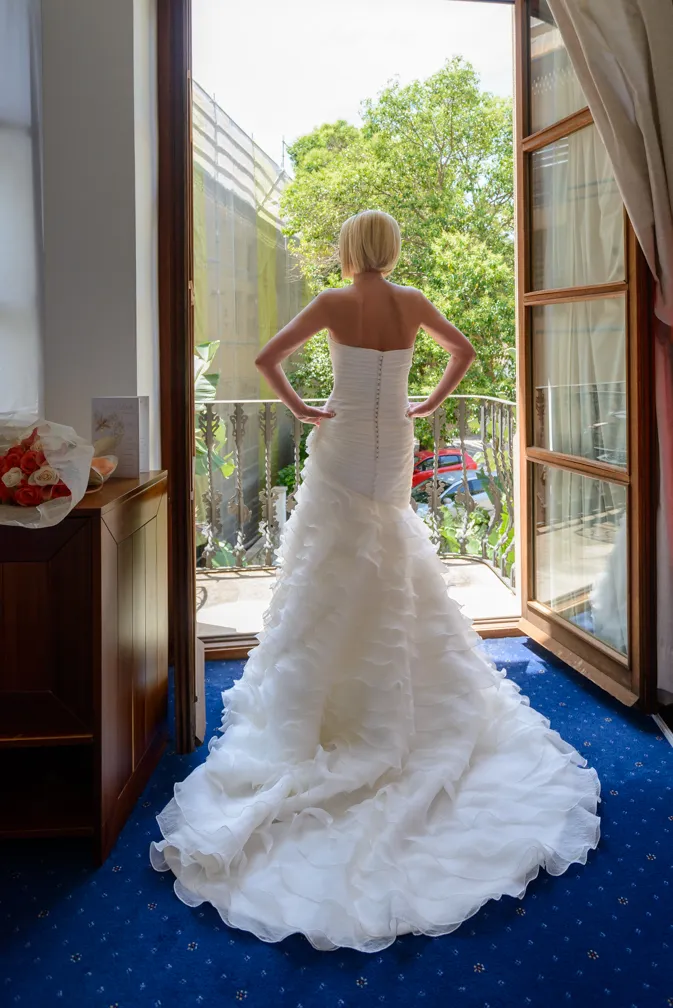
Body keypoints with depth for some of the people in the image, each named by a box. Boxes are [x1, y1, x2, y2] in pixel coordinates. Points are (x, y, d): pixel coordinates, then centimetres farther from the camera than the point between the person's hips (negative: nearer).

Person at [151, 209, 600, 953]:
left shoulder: (334, 304, -10)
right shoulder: (413, 304, 0)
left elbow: (267, 358, -16)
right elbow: (463, 350, 12)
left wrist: (297, 407, -5)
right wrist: (431, 403, 14)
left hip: (341, 447, -3)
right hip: (394, 449, 4)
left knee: (331, 578, 4)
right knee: (397, 580, 17)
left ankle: (318, 705, 8)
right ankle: (395, 698, 28)